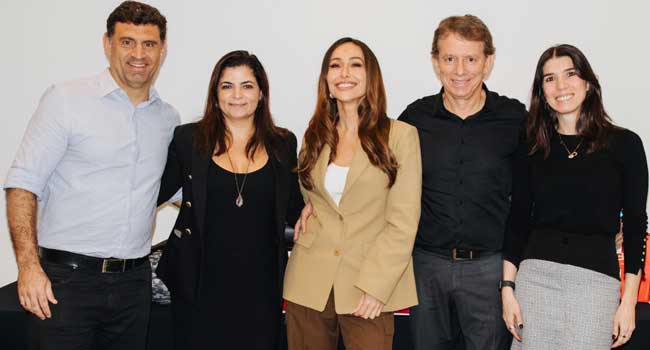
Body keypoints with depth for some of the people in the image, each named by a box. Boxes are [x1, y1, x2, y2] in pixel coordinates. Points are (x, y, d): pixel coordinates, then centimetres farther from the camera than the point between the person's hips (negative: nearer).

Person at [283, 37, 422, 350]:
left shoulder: (401, 135, -4)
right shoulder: (315, 136, 10)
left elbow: (403, 222, -7)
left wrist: (375, 287, -12)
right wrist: (308, 220, 6)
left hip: (370, 290, -3)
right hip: (308, 287, 4)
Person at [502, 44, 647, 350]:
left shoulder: (624, 144, 1)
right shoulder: (531, 147, 6)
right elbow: (518, 219, 7)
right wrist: (507, 288, 1)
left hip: (596, 278, -1)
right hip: (535, 274, 2)